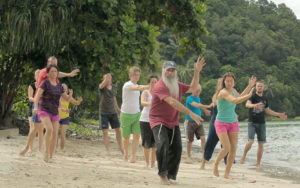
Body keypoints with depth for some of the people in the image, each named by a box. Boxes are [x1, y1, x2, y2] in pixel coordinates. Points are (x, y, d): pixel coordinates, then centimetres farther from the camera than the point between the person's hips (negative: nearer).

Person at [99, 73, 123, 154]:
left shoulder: (114, 87, 3)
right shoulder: (101, 86, -12)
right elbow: (102, 85, -39)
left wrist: (117, 108, 27)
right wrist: (106, 79, -58)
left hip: (113, 112, 4)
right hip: (103, 113, -4)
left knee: (118, 130, 7)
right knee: (105, 132, -5)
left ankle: (120, 147, 24)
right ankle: (108, 151, 1)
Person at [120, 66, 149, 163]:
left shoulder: (136, 85, 11)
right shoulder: (127, 85, -16)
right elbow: (139, 88, -35)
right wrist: (150, 86, -46)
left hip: (137, 114, 6)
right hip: (126, 114, -6)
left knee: (137, 135, -9)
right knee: (126, 137, 7)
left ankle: (133, 156, -6)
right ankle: (126, 152, 34)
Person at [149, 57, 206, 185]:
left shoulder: (177, 86, 10)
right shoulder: (160, 86, -17)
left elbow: (193, 88, 20)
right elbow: (172, 101, -28)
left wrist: (197, 72, 6)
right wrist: (190, 113, -33)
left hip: (173, 123, 7)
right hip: (159, 121, -7)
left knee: (177, 148, 0)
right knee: (163, 145, -25)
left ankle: (171, 176, 11)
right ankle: (162, 174, -14)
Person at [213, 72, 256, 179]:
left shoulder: (233, 90, 5)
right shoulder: (223, 92, -19)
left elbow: (239, 97, 27)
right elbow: (235, 101, -35)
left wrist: (250, 86, 21)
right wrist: (249, 95, -43)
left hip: (233, 123, 7)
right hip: (221, 123, -7)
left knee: (233, 149, -1)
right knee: (226, 148, -17)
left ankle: (227, 173, 8)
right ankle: (215, 165, 10)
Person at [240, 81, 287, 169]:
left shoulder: (265, 98, 11)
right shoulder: (253, 96, -6)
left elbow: (267, 110, 25)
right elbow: (247, 104, -27)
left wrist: (279, 114, 22)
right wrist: (255, 105, -48)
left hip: (261, 124, 4)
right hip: (252, 123, -4)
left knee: (261, 144, 1)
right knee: (250, 141, -18)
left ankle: (258, 164, 8)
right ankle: (244, 155, 8)